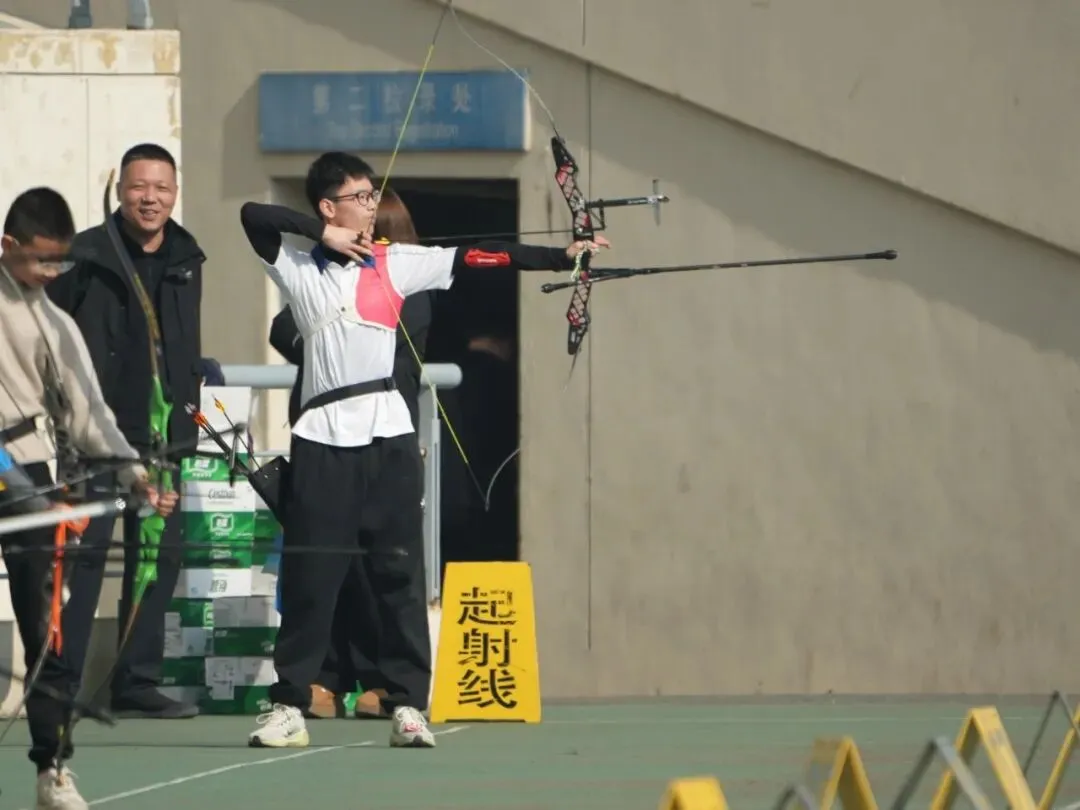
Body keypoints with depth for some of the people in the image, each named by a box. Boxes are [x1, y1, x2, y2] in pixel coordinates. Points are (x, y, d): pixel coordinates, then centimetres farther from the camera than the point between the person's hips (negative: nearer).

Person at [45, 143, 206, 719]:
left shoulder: (186, 259, 10)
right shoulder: (86, 255, -7)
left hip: (160, 433, 6)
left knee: (161, 553, 6)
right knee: (81, 552, -8)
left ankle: (138, 683, 13)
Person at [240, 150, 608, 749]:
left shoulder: (395, 264, 9)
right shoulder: (298, 268, 5)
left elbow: (475, 258, 3)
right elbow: (253, 216, -8)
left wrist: (560, 256, -2)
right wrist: (322, 234, -9)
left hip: (388, 436, 2)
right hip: (322, 437, -2)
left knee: (400, 572, 1)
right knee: (308, 576, 0)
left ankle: (407, 704, 4)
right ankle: (288, 704, 6)